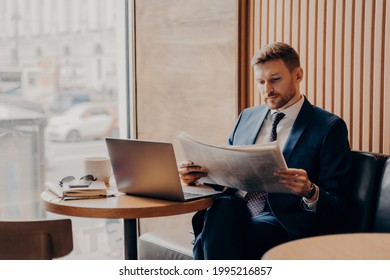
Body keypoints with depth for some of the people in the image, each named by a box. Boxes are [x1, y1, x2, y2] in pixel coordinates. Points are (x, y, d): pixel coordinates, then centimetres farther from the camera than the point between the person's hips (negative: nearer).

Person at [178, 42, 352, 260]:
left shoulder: (329, 127, 4)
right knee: (222, 206, -33)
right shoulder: (247, 117, 22)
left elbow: (335, 206, 0)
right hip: (230, 209, 5)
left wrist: (309, 191, -23)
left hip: (279, 221, -4)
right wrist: (197, 173, 1)